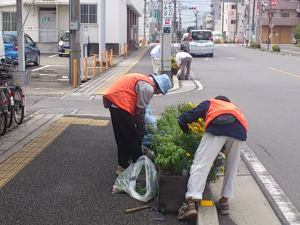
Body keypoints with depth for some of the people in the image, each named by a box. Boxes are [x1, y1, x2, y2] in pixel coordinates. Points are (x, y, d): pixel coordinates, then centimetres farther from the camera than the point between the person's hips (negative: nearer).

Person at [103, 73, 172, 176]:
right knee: (133, 139, 4)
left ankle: (122, 166, 30)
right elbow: (140, 111, -9)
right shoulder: (148, 88, -13)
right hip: (120, 105, -10)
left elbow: (139, 107, 21)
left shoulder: (144, 79, 17)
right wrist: (141, 130, 6)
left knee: (122, 138, 20)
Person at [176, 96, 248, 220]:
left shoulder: (209, 103, 34)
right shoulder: (234, 108, 44)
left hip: (217, 126, -3)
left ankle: (191, 204, -16)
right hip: (239, 129, 4)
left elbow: (184, 118, 19)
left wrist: (187, 133, 34)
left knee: (201, 164, -6)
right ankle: (224, 202, 24)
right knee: (231, 167, 21)